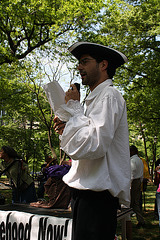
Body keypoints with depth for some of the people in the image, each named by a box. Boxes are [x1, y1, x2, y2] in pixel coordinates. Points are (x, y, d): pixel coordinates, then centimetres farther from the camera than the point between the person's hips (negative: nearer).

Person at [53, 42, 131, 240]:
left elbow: (93, 146, -24)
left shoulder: (108, 96, -11)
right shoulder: (96, 97, 20)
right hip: (88, 192, 10)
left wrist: (73, 107, -13)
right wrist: (66, 130, 8)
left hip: (97, 195, -10)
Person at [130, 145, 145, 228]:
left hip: (133, 181, -9)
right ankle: (141, 221, 7)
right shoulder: (140, 160, 17)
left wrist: (129, 185, -16)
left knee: (131, 202, -4)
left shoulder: (132, 160, -11)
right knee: (136, 203, 10)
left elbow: (131, 174, -17)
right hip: (139, 181, 9)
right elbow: (142, 175, 20)